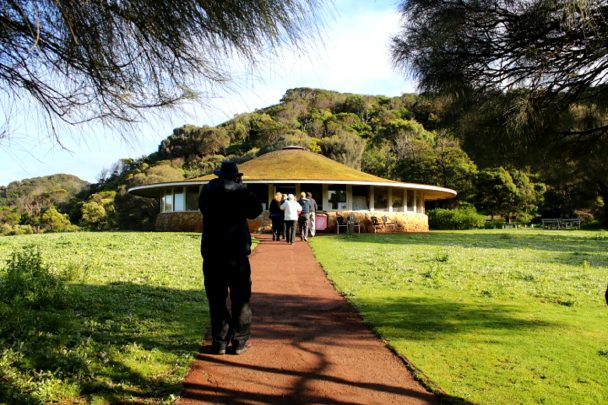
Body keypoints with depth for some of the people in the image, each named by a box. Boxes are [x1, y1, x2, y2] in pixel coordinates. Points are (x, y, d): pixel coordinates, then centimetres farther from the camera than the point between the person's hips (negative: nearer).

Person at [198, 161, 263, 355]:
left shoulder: (207, 191, 3)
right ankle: (239, 342, 10)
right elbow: (255, 210, 9)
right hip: (237, 251, -2)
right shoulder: (241, 191, -4)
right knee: (240, 298, 7)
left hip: (212, 252, 2)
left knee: (216, 298, 7)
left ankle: (219, 342, 9)